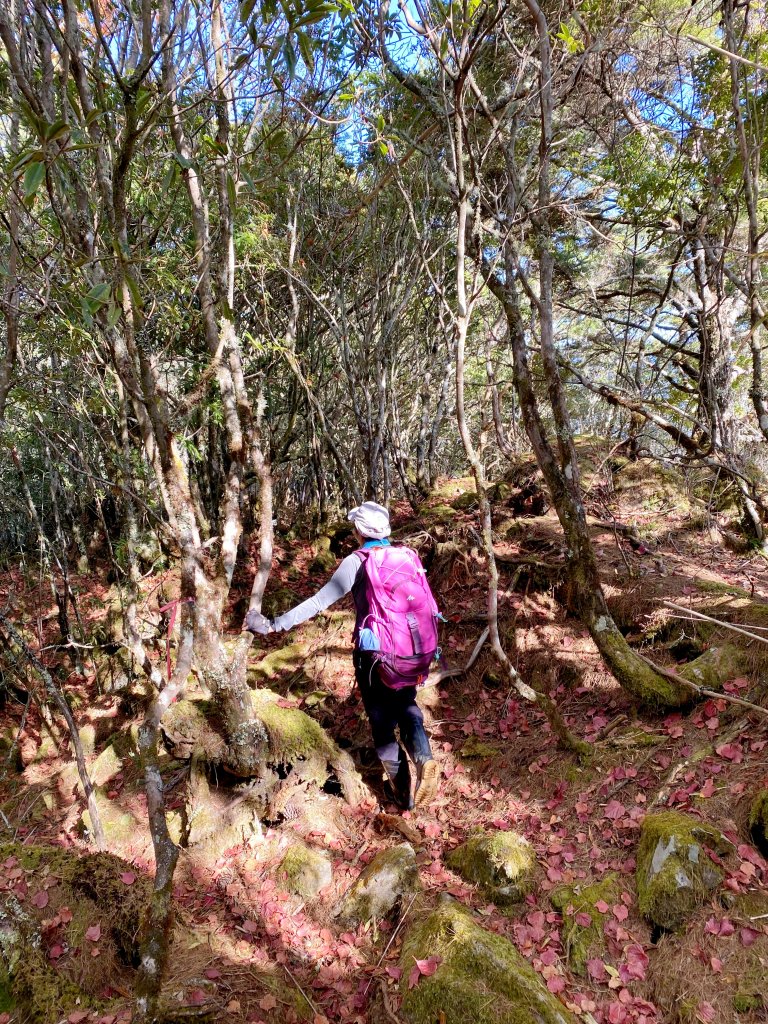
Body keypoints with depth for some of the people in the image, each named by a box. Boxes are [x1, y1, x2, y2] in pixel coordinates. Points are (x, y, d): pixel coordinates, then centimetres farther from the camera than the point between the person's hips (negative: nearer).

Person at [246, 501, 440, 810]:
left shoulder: (357, 561, -10)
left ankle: (402, 790, 16)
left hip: (372, 654, -4)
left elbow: (320, 601, -16)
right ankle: (424, 758, -5)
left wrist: (276, 625, -13)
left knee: (381, 719, 13)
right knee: (407, 707, 21)